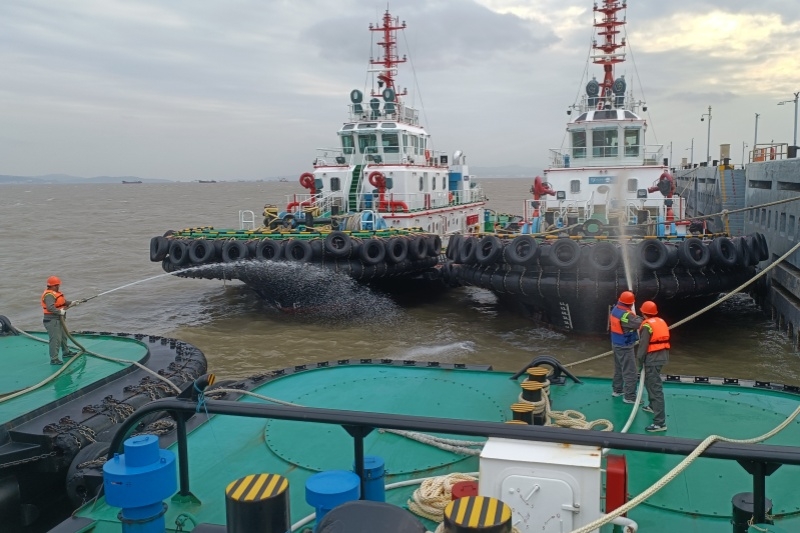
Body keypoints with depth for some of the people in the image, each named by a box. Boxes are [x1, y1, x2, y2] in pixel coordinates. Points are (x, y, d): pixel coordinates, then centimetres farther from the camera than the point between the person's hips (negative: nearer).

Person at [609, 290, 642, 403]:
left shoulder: (615, 309, 1)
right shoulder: (626, 315, -27)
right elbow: (639, 324, -30)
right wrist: (636, 317, -10)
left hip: (616, 344, 9)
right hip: (625, 347, -9)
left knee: (619, 368, 23)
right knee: (630, 371, -3)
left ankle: (617, 390, 34)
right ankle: (629, 396, 0)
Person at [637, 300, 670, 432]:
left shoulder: (647, 325, -14)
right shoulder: (661, 322, 11)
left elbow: (643, 345, -15)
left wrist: (640, 359, -4)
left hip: (652, 358, -10)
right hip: (662, 356, 10)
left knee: (655, 388, -11)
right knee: (650, 381, 31)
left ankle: (660, 422, -14)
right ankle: (652, 406, 49)